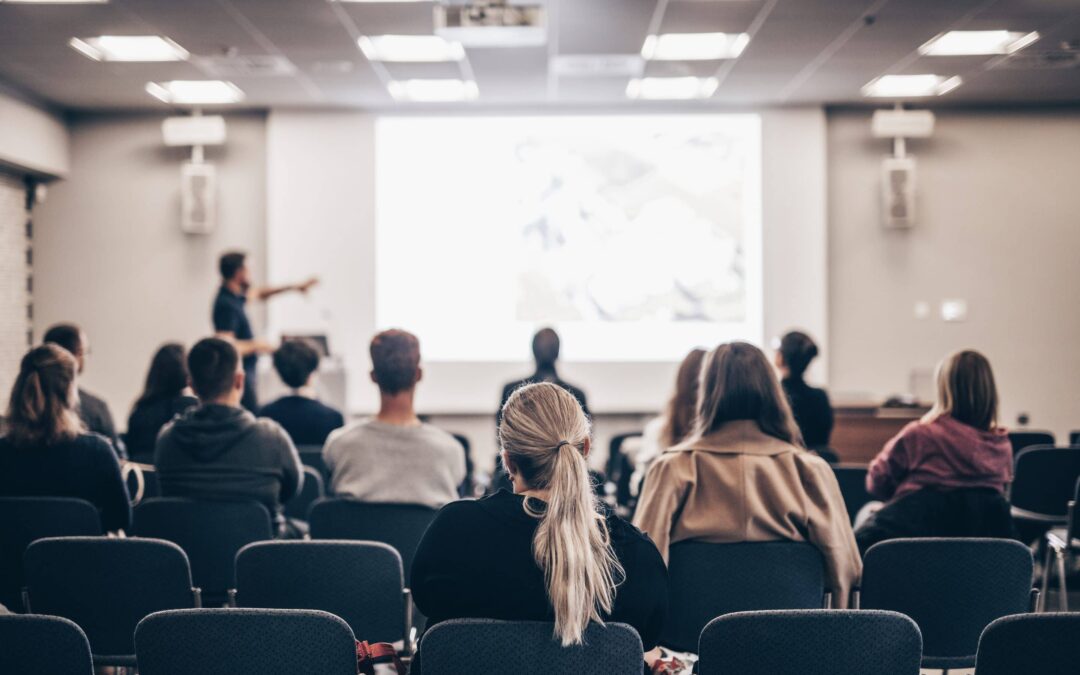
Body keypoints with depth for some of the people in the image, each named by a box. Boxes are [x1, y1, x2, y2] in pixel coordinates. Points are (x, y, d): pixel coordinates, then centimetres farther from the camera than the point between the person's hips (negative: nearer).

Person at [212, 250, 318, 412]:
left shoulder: (235, 293, 6)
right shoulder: (226, 305, -22)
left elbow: (259, 293, 26)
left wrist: (295, 287, 22)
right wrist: (257, 345, -15)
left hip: (245, 369, 10)